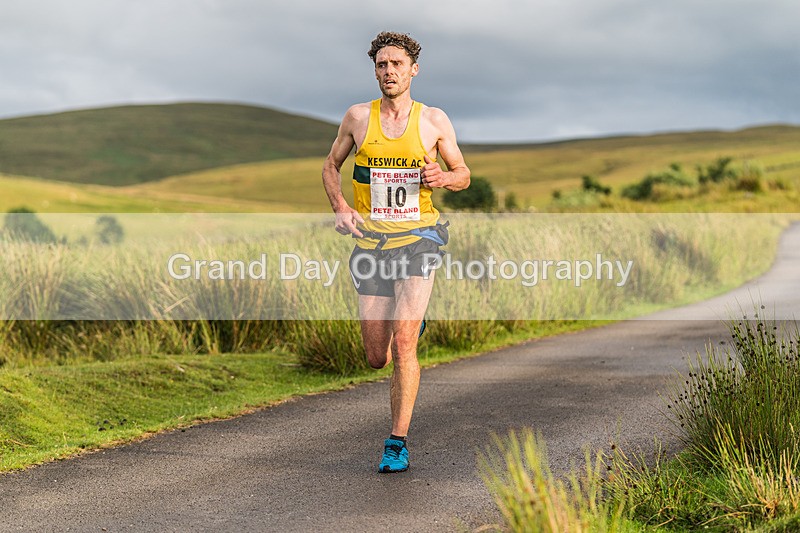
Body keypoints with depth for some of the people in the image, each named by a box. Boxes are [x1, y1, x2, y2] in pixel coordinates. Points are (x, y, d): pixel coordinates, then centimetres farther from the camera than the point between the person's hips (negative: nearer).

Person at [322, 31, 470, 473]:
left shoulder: (434, 121, 1)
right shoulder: (358, 117, 4)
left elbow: (463, 175, 11)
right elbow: (331, 166, 17)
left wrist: (442, 178, -12)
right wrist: (339, 208, -1)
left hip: (418, 239, -2)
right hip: (371, 242, 2)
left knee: (403, 345, -16)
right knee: (377, 358, 5)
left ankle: (398, 443, -5)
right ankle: (413, 325, 42)